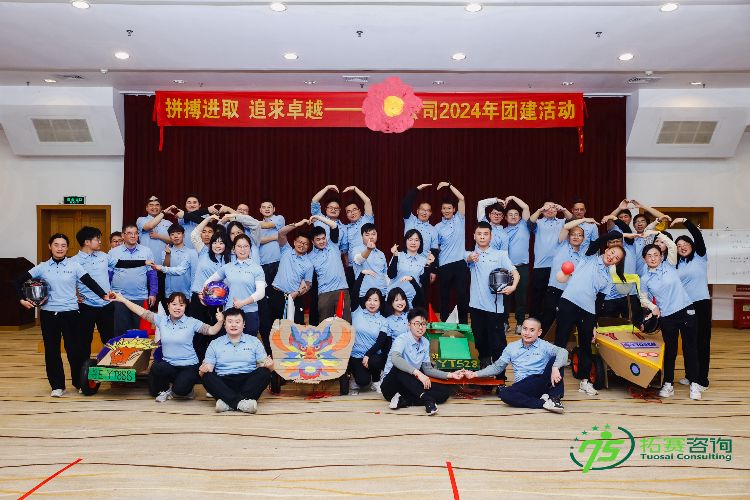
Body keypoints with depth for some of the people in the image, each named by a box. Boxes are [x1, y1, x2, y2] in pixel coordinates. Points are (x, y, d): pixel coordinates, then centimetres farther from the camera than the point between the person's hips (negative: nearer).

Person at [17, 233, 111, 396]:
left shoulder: (74, 266, 0)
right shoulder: (42, 267, 4)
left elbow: (90, 282, -7)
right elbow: (20, 281, 9)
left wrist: (103, 295, -19)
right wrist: (22, 299, -2)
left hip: (70, 313, -2)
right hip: (48, 313, 2)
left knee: (75, 348, 1)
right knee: (52, 350, 7)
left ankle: (80, 383, 16)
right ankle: (57, 386, 18)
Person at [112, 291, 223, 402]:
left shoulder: (191, 322, -6)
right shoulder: (161, 319, 2)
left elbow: (211, 330, -9)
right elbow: (142, 312, 0)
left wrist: (220, 321, -29)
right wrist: (122, 299, -4)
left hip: (189, 365, -3)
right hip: (168, 364, 3)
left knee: (180, 389, -26)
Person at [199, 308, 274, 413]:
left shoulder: (254, 342, 15)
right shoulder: (214, 344, 16)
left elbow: (263, 364, 10)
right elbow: (208, 367, 8)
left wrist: (268, 365, -15)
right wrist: (203, 370, -16)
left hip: (248, 380, 0)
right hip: (224, 383, 0)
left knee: (264, 373, -28)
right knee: (207, 377, -28)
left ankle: (228, 402, -36)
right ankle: (240, 402, -41)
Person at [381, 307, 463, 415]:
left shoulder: (425, 343, 7)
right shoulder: (402, 339, -15)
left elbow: (427, 369, 12)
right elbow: (395, 359, -37)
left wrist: (449, 375, 0)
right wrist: (417, 373, -44)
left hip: (411, 386, 7)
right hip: (391, 385, -6)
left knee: (444, 392, -12)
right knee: (400, 368, -36)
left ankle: (402, 401, -24)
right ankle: (427, 399, -39)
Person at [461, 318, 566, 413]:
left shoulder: (544, 346, 5)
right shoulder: (512, 347, 16)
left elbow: (562, 351, -14)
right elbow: (497, 366, 20)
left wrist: (555, 368, -34)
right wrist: (475, 374, 12)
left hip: (543, 382, -2)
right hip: (522, 386, 2)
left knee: (554, 359, -23)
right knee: (503, 393, -30)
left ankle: (554, 397, -25)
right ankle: (544, 403, -31)